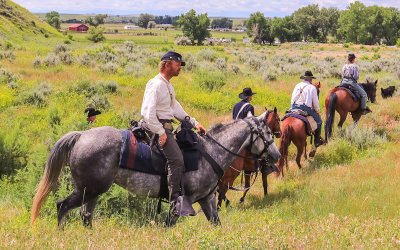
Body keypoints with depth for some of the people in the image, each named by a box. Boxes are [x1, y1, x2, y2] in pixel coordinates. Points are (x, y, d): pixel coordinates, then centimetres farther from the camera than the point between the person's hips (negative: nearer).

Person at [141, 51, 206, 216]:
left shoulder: (168, 85, 20)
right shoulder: (156, 85, -13)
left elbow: (176, 108, 25)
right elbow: (148, 112, -20)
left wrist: (194, 123, 15)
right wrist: (160, 132, -22)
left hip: (165, 127, 11)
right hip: (158, 127, -11)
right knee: (176, 160, -21)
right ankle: (176, 203, -22)